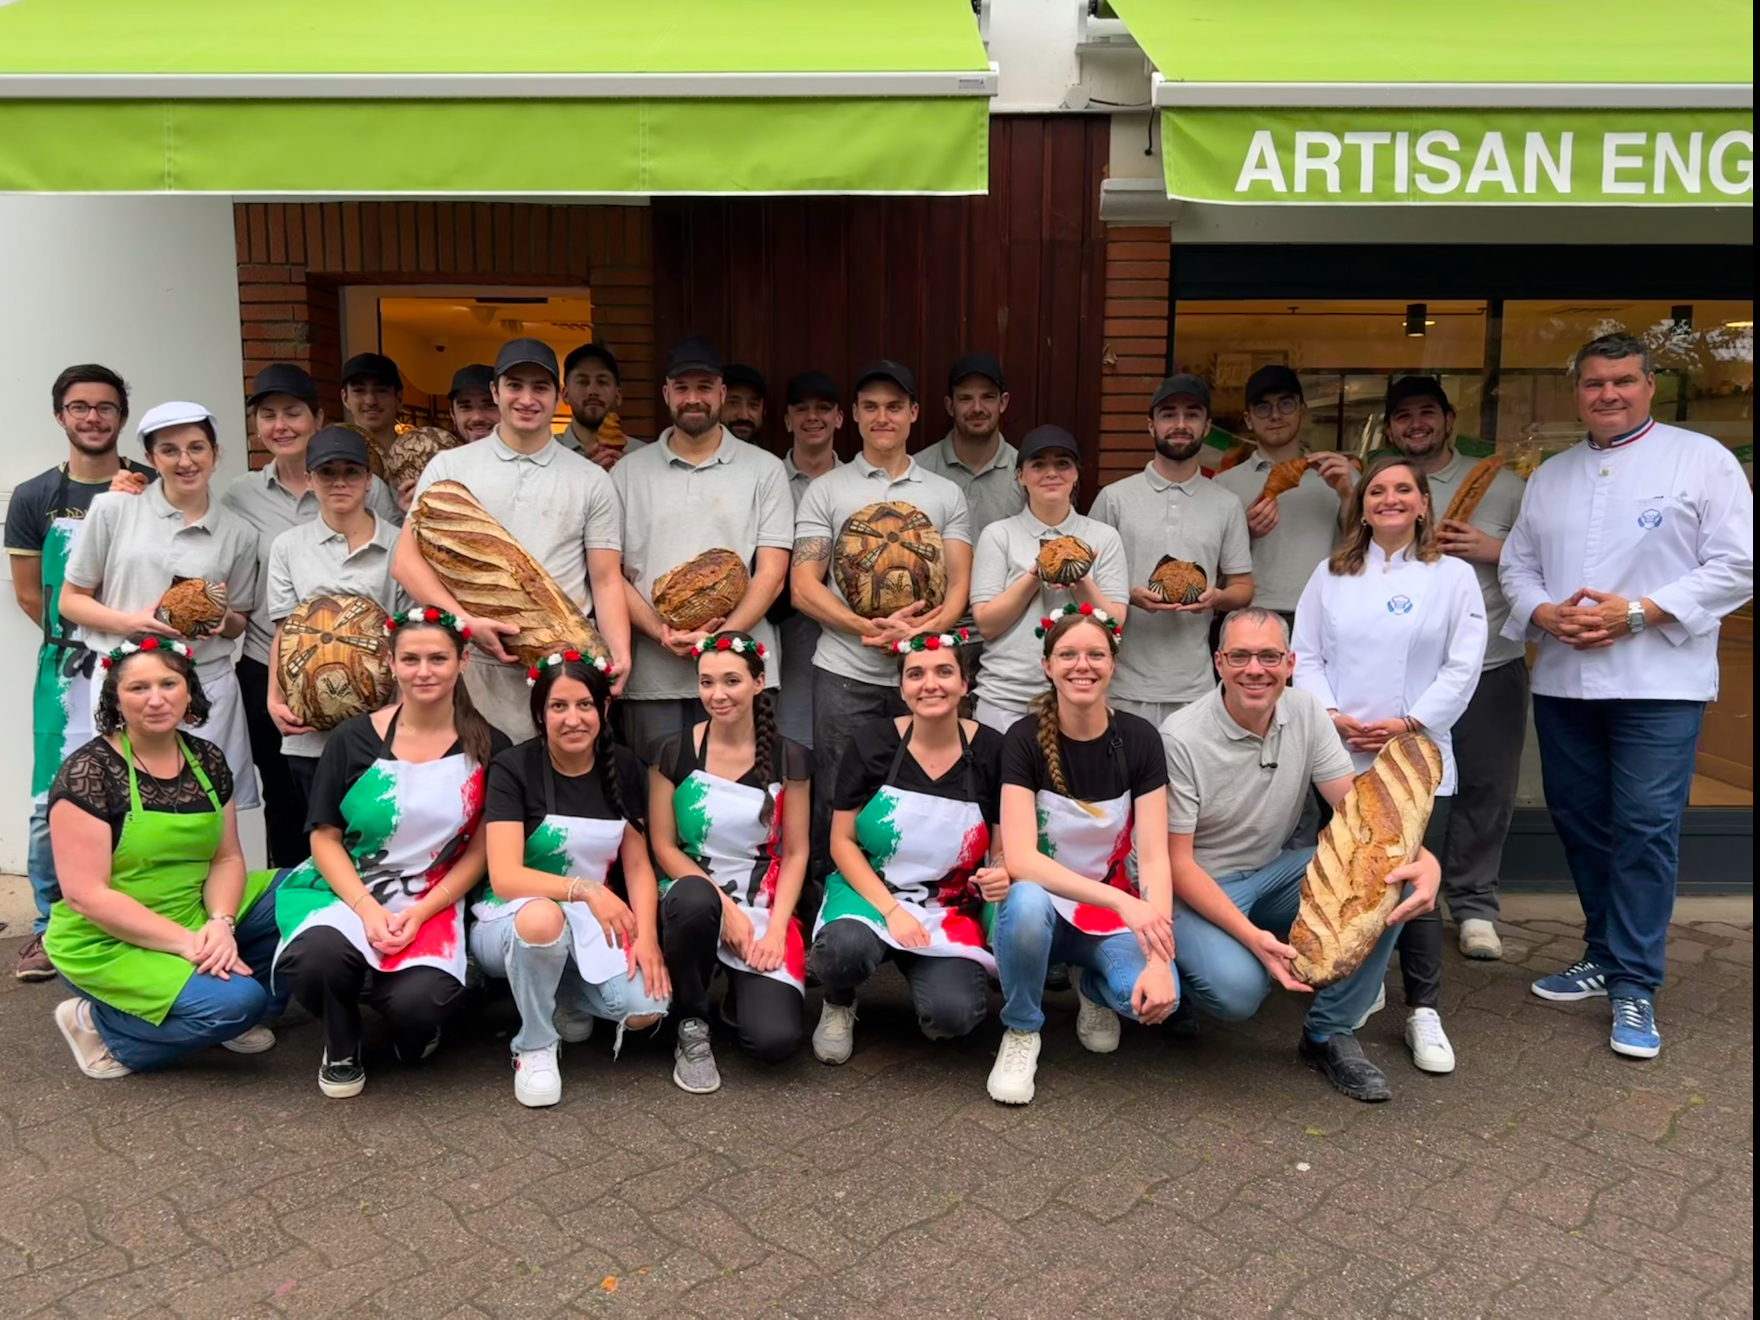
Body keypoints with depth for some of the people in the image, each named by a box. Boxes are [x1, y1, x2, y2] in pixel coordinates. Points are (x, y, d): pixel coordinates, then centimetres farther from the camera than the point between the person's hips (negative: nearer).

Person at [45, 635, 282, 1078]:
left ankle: (234, 1006, 6)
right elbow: (85, 894, -19)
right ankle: (101, 1027, -1)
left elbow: (227, 858, 3)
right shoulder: (87, 774, -16)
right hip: (108, 943, -6)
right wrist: (185, 942, -25)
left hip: (195, 919, 6)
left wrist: (219, 924, -17)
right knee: (235, 1002, -27)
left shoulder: (208, 760, 2)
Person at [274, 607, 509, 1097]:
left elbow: (480, 851, 1)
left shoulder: (489, 749, -1)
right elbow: (324, 836, 1)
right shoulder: (353, 739, -1)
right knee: (315, 957, -33)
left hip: (433, 902, 0)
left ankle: (414, 1031, 14)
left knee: (420, 1001, -29)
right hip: (347, 891, 1)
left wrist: (419, 914, -12)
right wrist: (366, 908, -14)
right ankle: (342, 1047, 4)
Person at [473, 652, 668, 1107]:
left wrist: (646, 935, -15)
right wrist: (583, 889, -38)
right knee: (542, 916, -40)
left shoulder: (623, 768, 0)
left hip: (594, 925, 3)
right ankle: (534, 1047, -14)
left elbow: (638, 864, 1)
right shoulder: (512, 769, -13)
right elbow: (505, 877, -23)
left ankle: (566, 1000, 9)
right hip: (512, 922, -3)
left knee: (646, 1007, -24)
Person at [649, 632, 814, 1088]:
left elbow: (795, 854, 1)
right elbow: (664, 848, -3)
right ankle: (691, 1026, -11)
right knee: (695, 899, -39)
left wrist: (776, 929, -12)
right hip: (697, 897, 0)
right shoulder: (674, 752, -3)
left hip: (764, 908, 0)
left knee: (775, 1039, -21)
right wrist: (725, 906, -15)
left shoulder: (788, 758, -1)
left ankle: (744, 990, 17)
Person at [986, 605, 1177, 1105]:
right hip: (1044, 907, -1)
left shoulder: (1139, 739, -9)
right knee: (1025, 902, -37)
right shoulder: (1024, 738, -14)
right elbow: (1019, 859, -23)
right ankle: (1021, 1030, -8)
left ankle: (1095, 989, 10)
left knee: (1153, 997, -29)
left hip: (1117, 913, 2)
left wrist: (1160, 959, -27)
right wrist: (1120, 900, -35)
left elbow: (1153, 857, -13)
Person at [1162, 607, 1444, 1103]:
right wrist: (1252, 936, -31)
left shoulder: (1306, 712, -4)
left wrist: (1423, 859, -29)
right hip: (1198, 887, -5)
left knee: (1389, 880, -18)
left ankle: (1330, 1034, -4)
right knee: (1236, 987, -33)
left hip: (1274, 872, 6)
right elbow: (1176, 861, -19)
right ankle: (1182, 973, 5)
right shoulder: (1182, 738, -19)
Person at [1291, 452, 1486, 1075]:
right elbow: (1306, 656, 7)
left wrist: (1410, 723, -11)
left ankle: (1424, 1011, 8)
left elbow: (1463, 666, -1)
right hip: (1340, 756, 2)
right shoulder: (1331, 576, 12)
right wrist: (1330, 715, -8)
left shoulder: (1453, 576, 6)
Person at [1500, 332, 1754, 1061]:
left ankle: (1634, 986, 3)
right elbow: (1516, 564, 14)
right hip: (1562, 680, 5)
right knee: (1579, 822, 11)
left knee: (1645, 830, -6)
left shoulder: (1701, 459, 0)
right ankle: (1604, 955, 27)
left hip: (1658, 681, -5)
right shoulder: (1549, 475, 15)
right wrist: (1543, 613, -7)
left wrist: (1638, 611, -16)